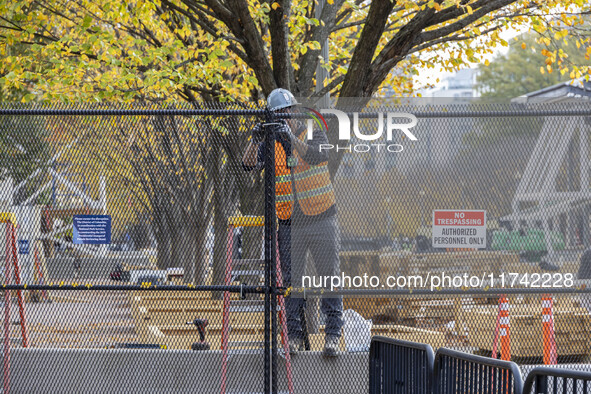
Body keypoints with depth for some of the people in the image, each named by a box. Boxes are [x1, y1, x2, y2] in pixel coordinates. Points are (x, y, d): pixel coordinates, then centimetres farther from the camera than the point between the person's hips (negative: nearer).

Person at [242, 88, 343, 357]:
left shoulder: (314, 134, -1)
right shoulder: (271, 143, 6)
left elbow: (317, 156, -23)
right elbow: (249, 165, -9)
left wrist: (291, 136, -35)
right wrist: (255, 140, -27)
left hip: (322, 221, -2)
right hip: (289, 224, 2)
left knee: (329, 276, -2)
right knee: (292, 281, 4)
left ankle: (333, 334, 3)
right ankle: (295, 335, 12)